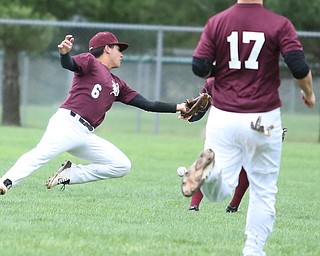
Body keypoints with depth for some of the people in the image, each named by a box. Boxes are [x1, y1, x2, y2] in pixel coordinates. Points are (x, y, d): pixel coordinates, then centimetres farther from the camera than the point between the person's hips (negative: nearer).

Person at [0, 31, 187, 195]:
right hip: (67, 123, -8)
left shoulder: (117, 85, 27)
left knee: (122, 166, 1)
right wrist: (64, 53, -37)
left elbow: (147, 105, 27)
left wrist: (178, 107, 24)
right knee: (43, 153, -31)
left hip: (86, 135, 8)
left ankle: (70, 174, -2)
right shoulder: (90, 62, 7)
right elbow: (69, 64, -14)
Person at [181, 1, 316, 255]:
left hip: (223, 117, 2)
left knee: (219, 191, 4)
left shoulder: (217, 22, 0)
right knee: (264, 190, 14)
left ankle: (209, 170, -29)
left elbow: (199, 67, -5)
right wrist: (309, 93, 6)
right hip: (264, 120, -2)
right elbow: (299, 67, -15)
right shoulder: (279, 24, -7)